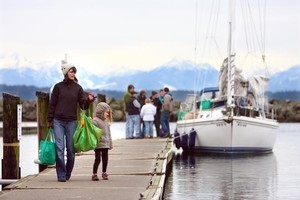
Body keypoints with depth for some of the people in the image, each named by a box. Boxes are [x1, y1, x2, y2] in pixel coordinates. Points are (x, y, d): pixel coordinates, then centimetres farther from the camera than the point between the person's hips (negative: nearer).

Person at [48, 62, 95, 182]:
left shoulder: (78, 88, 6)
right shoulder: (58, 87, 3)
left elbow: (83, 105, 2)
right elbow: (52, 104, 7)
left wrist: (89, 100, -19)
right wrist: (50, 120, 3)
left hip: (72, 122, 1)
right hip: (58, 121, -1)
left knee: (71, 149, 3)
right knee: (59, 148, -8)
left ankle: (68, 173, 19)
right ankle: (61, 175, -5)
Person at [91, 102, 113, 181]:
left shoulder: (106, 121, 16)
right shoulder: (95, 120, -9)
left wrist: (110, 143, 21)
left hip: (106, 144, 7)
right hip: (99, 144, -7)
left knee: (105, 159, 12)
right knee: (98, 159, -5)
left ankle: (104, 173, 24)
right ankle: (94, 174, 1)